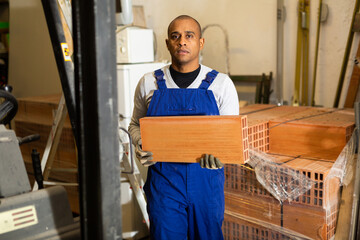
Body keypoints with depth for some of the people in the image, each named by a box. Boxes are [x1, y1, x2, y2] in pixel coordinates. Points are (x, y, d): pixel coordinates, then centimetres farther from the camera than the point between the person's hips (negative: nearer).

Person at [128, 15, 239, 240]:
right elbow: (136, 124, 14)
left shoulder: (221, 84, -1)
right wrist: (141, 145, -8)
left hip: (207, 177, 0)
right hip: (163, 177, 0)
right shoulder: (149, 83, 1)